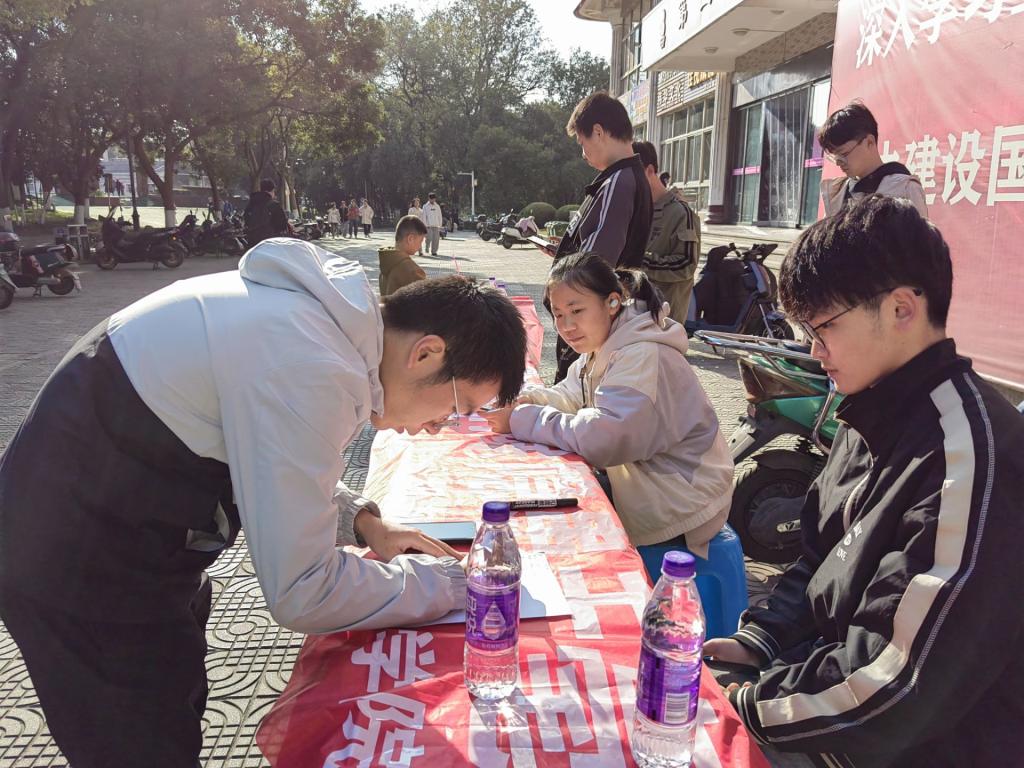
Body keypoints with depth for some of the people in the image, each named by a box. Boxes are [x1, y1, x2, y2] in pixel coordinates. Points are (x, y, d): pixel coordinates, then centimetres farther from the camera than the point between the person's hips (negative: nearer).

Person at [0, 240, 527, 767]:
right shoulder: (312, 373, -32)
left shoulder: (328, 304, -3)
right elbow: (301, 597, -26)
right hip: (78, 569, -9)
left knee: (180, 706, 23)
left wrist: (360, 521, 3)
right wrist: (447, 582, -13)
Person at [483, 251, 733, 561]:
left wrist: (520, 421, -23)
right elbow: (571, 396, 14)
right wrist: (525, 401, -7)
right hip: (640, 485, 8)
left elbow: (599, 437, -32)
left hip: (674, 510, -8)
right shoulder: (604, 347, 5)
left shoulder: (644, 358, -25)